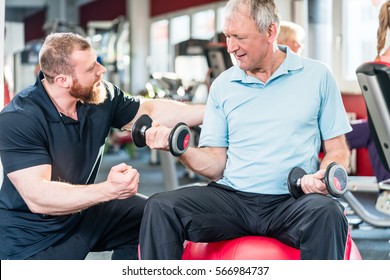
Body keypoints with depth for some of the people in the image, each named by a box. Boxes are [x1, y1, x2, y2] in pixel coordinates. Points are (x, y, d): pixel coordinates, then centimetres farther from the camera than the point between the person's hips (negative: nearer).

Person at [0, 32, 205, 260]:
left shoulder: (101, 96, -8)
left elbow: (151, 111, 8)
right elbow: (37, 197, -34)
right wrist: (108, 190, -44)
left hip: (81, 212, 7)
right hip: (33, 239, -7)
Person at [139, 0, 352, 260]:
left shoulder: (317, 76, 7)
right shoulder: (223, 85, 13)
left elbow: (337, 148, 8)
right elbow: (216, 165, 10)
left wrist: (324, 176, -14)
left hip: (292, 201, -2)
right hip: (232, 198, 3)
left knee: (328, 213, -36)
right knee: (160, 207, -21)